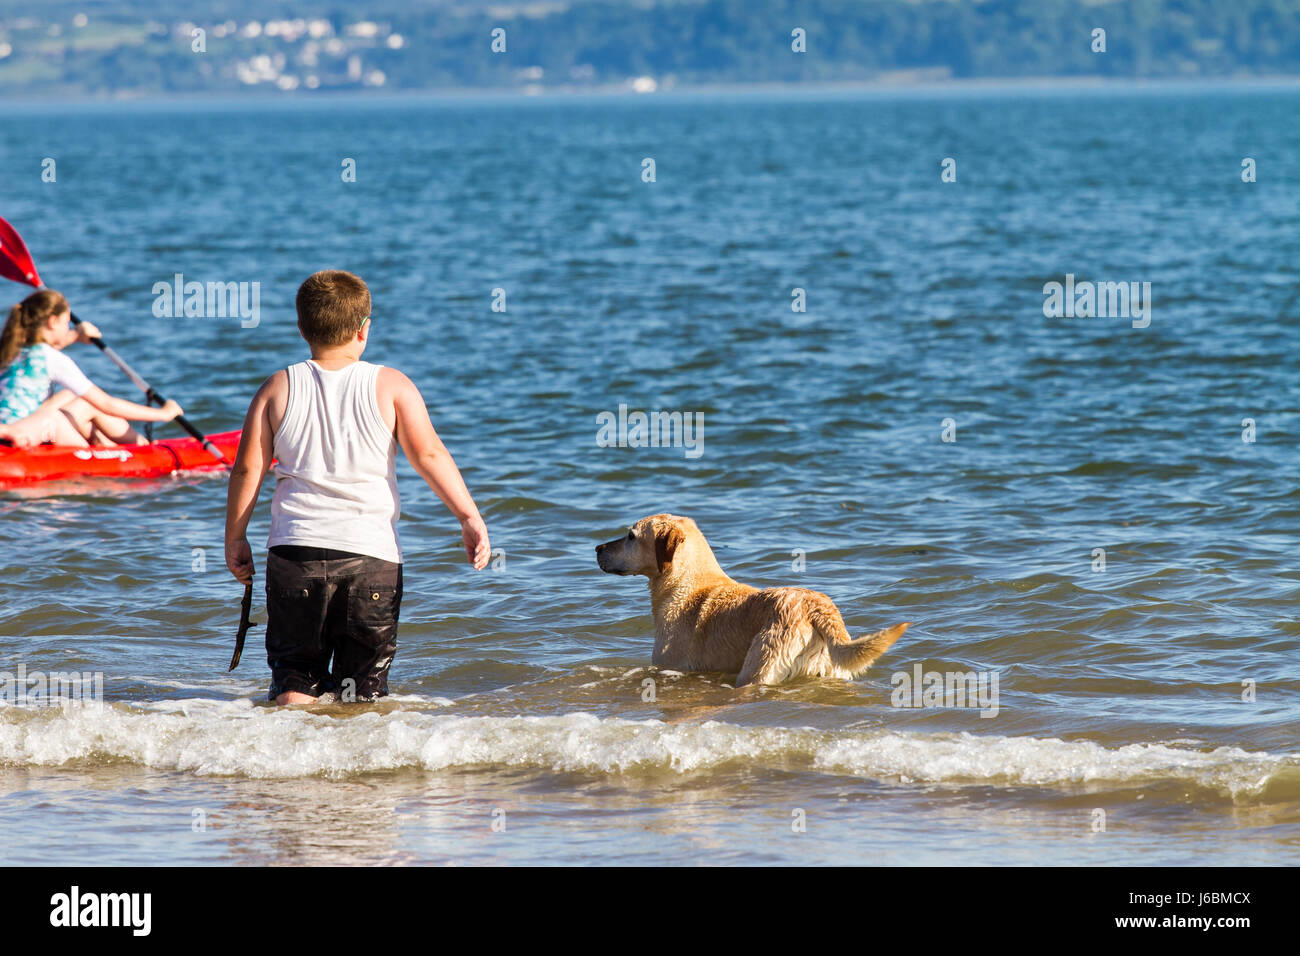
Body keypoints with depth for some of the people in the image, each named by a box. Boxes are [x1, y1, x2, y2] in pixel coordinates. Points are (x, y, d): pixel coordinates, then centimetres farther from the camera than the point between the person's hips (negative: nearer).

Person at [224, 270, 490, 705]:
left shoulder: (278, 389, 6)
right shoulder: (390, 386, 1)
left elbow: (247, 468, 5)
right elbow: (429, 455, -5)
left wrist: (235, 538, 15)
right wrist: (470, 518, -1)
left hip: (294, 549, 1)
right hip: (371, 554, -1)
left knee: (294, 683, 8)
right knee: (361, 693, 6)